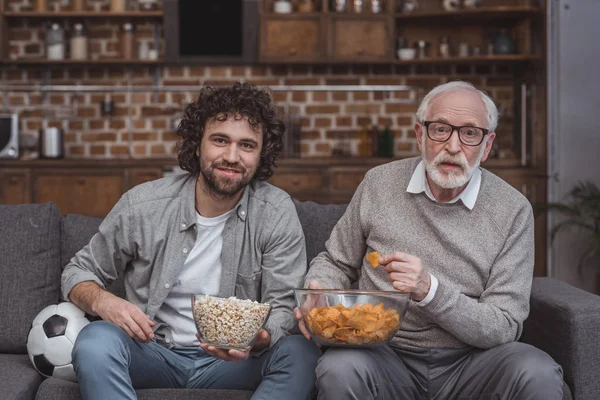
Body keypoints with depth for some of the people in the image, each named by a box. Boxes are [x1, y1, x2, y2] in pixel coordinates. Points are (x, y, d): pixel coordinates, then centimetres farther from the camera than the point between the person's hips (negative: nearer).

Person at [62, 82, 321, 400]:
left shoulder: (277, 213, -8)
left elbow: (284, 308, -8)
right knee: (95, 340, -31)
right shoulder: (141, 205, -7)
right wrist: (102, 301, -19)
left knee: (302, 353, -29)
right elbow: (78, 272, 5)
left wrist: (257, 339, -33)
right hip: (152, 354, 0)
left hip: (234, 359, 0)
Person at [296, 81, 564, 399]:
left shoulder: (513, 210, -4)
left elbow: (504, 326, -9)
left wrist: (430, 289, -24)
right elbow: (336, 263, 15)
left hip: (467, 362, 0)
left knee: (538, 374, -30)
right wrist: (317, 293, -9)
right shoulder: (378, 184, 1)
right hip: (384, 354, 1)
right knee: (340, 370, -33)